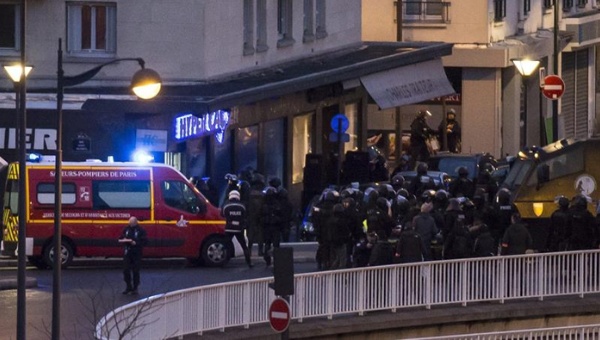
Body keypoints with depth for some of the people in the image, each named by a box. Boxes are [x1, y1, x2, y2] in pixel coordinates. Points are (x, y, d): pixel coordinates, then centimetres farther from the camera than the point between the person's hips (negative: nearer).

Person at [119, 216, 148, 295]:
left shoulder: (141, 230, -5)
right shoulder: (126, 229, 9)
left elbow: (145, 241, -9)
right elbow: (121, 239, 15)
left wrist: (136, 243, -20)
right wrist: (124, 240, -8)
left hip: (137, 253, -4)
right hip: (127, 252, 4)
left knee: (135, 271, 0)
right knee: (126, 270, 1)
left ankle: (135, 288, 10)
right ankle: (128, 287, 16)